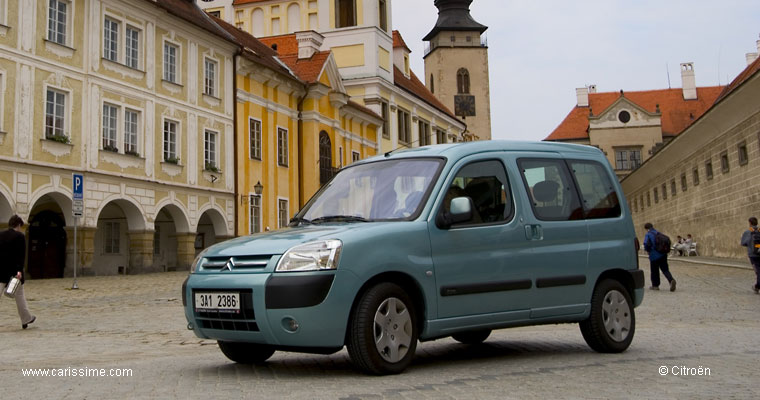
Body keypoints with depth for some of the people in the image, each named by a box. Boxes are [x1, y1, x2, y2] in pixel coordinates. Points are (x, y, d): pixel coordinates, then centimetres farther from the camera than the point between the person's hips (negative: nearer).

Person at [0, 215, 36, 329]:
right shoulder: (19, 236, -8)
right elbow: (21, 255, -16)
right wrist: (19, 270, -20)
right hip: (14, 270, -4)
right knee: (19, 295, 9)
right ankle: (26, 319, 21)